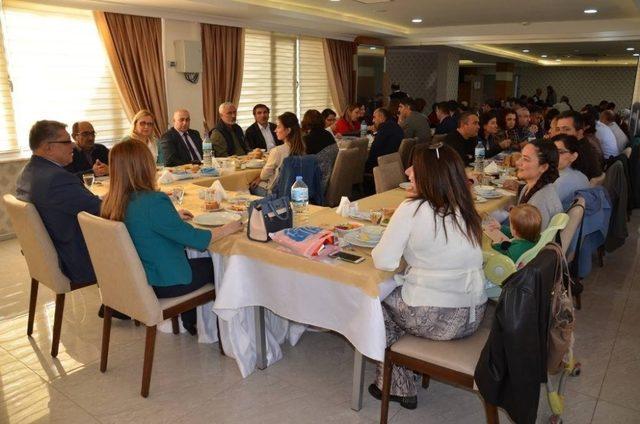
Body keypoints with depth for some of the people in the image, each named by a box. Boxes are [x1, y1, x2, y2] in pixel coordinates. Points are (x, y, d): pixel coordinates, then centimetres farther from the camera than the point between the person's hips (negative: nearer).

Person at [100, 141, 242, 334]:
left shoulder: (110, 203, -6)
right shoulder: (153, 202, -30)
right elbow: (194, 238, -22)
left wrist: (173, 218, 16)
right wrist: (226, 229, -7)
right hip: (163, 282, -8)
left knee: (193, 256, 29)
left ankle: (189, 319, 39)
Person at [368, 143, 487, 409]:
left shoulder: (412, 209, -15)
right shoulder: (465, 210, 5)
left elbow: (383, 262, -15)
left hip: (435, 319, -7)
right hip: (474, 315, 7)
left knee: (378, 300, 20)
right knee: (400, 294, 28)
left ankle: (397, 386, 30)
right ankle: (401, 383, 36)